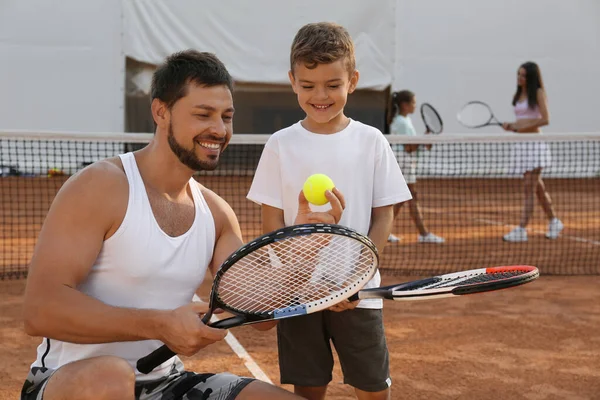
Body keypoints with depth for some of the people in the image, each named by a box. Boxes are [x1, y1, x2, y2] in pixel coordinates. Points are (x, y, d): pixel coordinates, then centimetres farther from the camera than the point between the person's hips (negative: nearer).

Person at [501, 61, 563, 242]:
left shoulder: (538, 93, -4)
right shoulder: (517, 95, 15)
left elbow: (545, 119, -12)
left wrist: (523, 126, -17)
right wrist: (511, 126, 0)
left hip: (534, 143, -7)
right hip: (521, 144, 7)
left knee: (529, 188, -10)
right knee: (538, 187, 14)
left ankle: (522, 230, -13)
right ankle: (553, 222, 28)